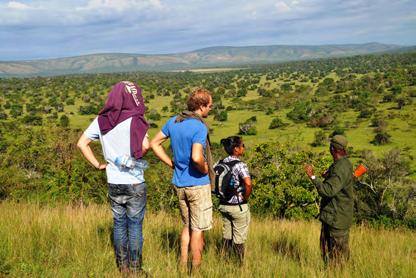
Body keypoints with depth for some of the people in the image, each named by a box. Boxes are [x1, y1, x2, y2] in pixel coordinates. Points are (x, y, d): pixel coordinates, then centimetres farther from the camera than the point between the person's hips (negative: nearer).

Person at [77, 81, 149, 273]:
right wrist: (137, 157, -7)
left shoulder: (101, 120, 1)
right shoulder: (133, 120, -14)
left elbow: (81, 144, 1)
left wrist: (98, 165, 4)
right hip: (134, 183, -4)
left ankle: (122, 267, 25)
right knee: (135, 224, 7)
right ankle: (135, 268, 15)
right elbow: (145, 145, -27)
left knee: (119, 223, 16)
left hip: (113, 183, 5)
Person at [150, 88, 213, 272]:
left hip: (179, 184, 7)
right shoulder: (199, 127, -21)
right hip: (198, 184, -7)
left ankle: (182, 265, 27)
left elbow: (154, 143, 9)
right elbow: (197, 158, -33)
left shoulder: (174, 121, 2)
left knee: (187, 226, 21)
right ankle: (196, 268, 15)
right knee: (198, 229, 6)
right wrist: (205, 170, -12)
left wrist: (172, 164, 8)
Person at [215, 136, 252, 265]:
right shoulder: (240, 165, -19)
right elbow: (248, 184, -32)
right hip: (238, 206, -6)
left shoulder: (220, 162, 0)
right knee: (239, 239, 8)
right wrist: (245, 197, -15)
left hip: (223, 205, 6)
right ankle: (241, 264, 19)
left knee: (227, 236, 18)